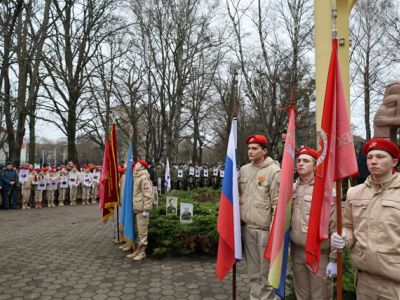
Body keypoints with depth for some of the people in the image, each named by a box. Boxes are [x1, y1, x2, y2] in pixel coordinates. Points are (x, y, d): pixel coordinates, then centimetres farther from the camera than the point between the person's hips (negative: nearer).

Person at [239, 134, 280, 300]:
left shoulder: (274, 171, -10)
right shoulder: (244, 170, 7)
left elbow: (277, 203, -12)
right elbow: (238, 195, 15)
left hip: (265, 228, -5)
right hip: (247, 227, 6)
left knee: (266, 269, 7)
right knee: (253, 270, 18)